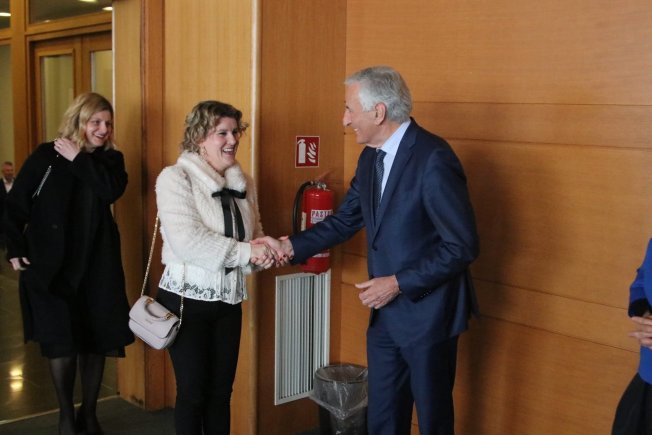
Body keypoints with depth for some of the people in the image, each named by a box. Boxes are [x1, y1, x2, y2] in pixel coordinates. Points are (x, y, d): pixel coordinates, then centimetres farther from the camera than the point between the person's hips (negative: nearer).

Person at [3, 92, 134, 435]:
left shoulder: (110, 159, 6)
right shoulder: (46, 156, -1)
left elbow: (113, 190, -16)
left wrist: (79, 159, -14)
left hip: (97, 265, 2)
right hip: (51, 264, -2)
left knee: (96, 341, 6)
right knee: (61, 343, 0)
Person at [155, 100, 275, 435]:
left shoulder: (242, 181, 7)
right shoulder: (175, 178, -12)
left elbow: (252, 235, 12)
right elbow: (187, 241, -24)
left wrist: (263, 252, -11)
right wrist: (245, 252, -23)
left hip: (229, 300, 5)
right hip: (187, 299, -5)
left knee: (222, 390, 13)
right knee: (193, 391, 5)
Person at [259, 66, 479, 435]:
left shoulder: (433, 158, -22)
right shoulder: (370, 158, 5)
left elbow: (463, 246, -22)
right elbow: (346, 220, 14)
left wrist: (398, 283, -20)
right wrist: (289, 246, 4)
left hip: (427, 311, -7)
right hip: (385, 312, 8)